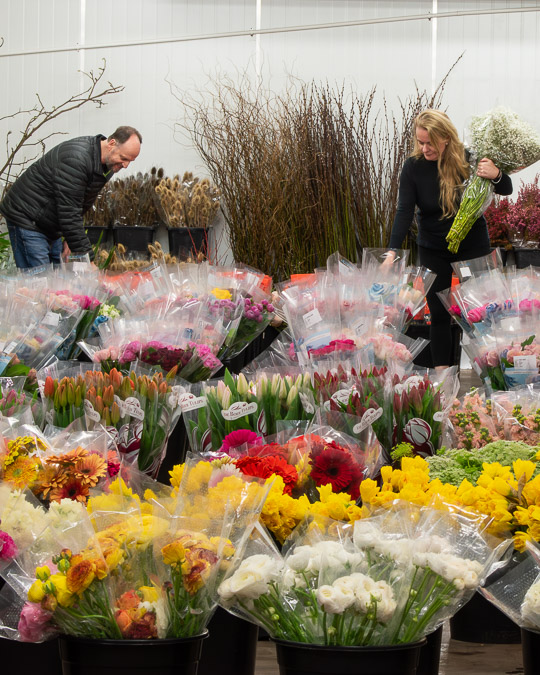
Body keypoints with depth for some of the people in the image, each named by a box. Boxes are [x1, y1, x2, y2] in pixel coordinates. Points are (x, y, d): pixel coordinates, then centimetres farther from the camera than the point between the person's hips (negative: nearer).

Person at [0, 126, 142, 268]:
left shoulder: (107, 166, 2)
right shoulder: (76, 159, -30)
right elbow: (69, 212, -31)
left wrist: (70, 239, 5)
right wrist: (86, 257, -30)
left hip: (52, 227, 9)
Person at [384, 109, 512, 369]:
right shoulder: (413, 166, -13)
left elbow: (507, 191, -3)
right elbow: (405, 211, -19)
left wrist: (496, 175, -28)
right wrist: (392, 252, -31)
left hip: (473, 245, -1)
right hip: (433, 249, 1)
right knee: (439, 313, 2)